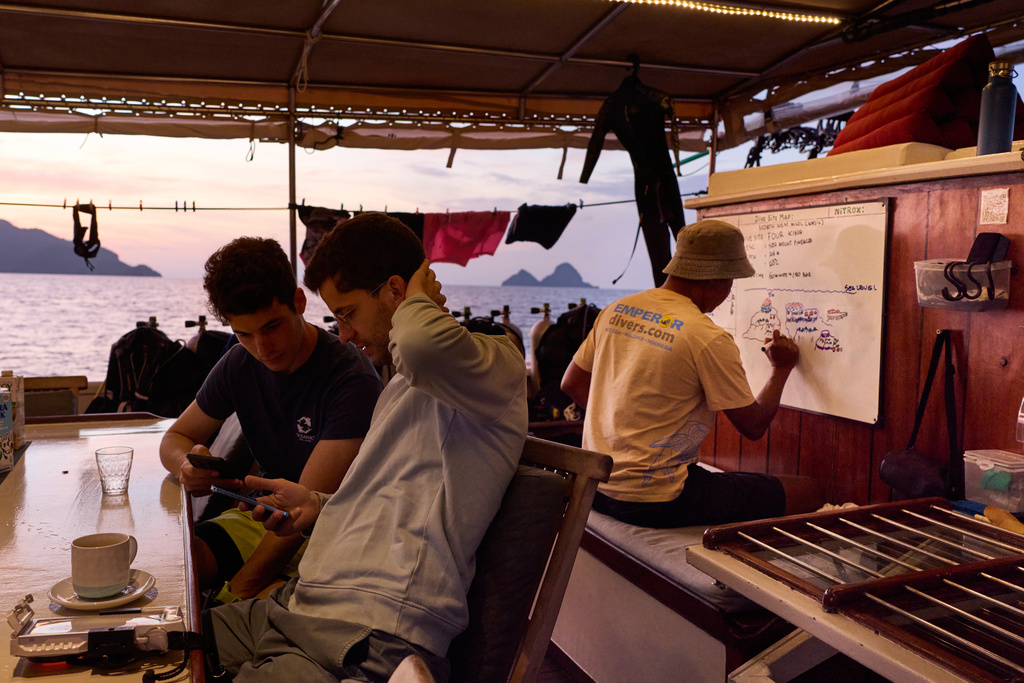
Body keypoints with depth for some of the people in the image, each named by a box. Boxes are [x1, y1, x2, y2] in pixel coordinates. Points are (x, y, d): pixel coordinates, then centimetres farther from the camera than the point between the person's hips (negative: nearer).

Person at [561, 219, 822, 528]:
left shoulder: (617, 310, 4)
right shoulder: (709, 339, -16)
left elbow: (571, 384, 12)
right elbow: (753, 426, -7)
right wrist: (782, 368, 10)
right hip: (655, 501, -8)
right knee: (808, 492, -1)